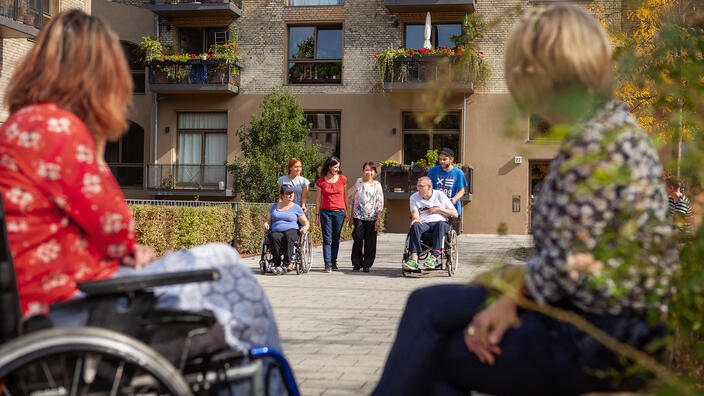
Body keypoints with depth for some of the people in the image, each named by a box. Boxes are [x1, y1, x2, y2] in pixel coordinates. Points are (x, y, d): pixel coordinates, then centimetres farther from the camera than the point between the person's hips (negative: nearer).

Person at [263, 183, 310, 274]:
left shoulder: (296, 208, 15)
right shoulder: (274, 206, 22)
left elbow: (306, 223, 14)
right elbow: (268, 220, 26)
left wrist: (305, 227, -10)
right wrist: (266, 224, 1)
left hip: (292, 230, -2)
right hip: (276, 231, 2)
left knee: (288, 236, -39)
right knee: (274, 237, -36)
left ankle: (286, 264, -44)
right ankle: (277, 264, -36)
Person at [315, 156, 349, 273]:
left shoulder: (342, 179, 6)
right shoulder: (321, 182, 2)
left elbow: (345, 196, 12)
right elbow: (318, 200, 7)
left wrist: (348, 211, 9)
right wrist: (317, 215, 5)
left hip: (339, 212, 1)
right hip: (326, 212, -1)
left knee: (336, 239, 6)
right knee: (327, 239, -6)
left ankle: (334, 263, 15)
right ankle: (327, 265, -8)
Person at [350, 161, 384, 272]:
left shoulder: (377, 185, 3)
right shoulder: (358, 182, 8)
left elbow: (380, 203, 2)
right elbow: (354, 200, 13)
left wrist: (378, 219, -5)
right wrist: (351, 217, 10)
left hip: (371, 217, -1)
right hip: (358, 216, 1)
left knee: (370, 242, 1)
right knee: (358, 239, -5)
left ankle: (367, 264, 11)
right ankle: (357, 263, 7)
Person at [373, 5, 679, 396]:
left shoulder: (593, 143, -22)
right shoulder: (614, 125, 9)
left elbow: (564, 268, -21)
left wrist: (513, 279, -3)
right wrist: (510, 295, -2)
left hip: (603, 341, -9)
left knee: (431, 357, 3)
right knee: (429, 304, 7)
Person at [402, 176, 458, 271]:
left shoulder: (440, 195, 10)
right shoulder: (414, 197, 16)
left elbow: (455, 214, 9)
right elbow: (414, 212, 1)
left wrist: (438, 209, -1)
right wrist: (415, 218, -23)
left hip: (439, 221, -1)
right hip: (423, 223, 1)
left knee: (440, 225, -38)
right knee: (415, 226, -35)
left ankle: (433, 257, -50)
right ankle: (414, 258, -49)